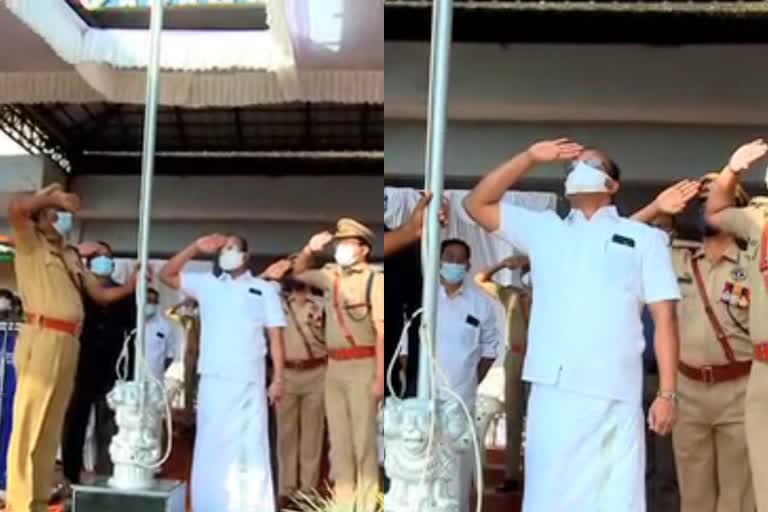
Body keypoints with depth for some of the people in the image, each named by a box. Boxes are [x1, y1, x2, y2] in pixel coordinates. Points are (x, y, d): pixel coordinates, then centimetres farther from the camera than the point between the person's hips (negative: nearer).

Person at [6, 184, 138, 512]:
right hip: (41, 338, -7)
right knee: (29, 422, -7)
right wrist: (52, 196, -2)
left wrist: (131, 286, 9)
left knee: (52, 424, 10)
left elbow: (101, 294, 25)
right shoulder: (31, 244, 5)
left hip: (68, 343, 7)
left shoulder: (72, 257, 25)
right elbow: (16, 208, -14)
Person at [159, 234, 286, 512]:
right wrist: (196, 248, 1)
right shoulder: (207, 284, 14)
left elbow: (275, 337, 4)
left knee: (249, 447, 0)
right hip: (213, 380, 2)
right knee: (211, 446, 5)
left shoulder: (264, 289, 8)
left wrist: (278, 379, -3)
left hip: (248, 382, -2)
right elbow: (166, 275, 10)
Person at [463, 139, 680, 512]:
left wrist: (667, 393, -2)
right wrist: (530, 158, 11)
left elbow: (664, 317, 7)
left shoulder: (643, 238, 13)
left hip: (613, 397, -2)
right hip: (552, 393, 2)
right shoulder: (543, 229, 21)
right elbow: (476, 204, 18)